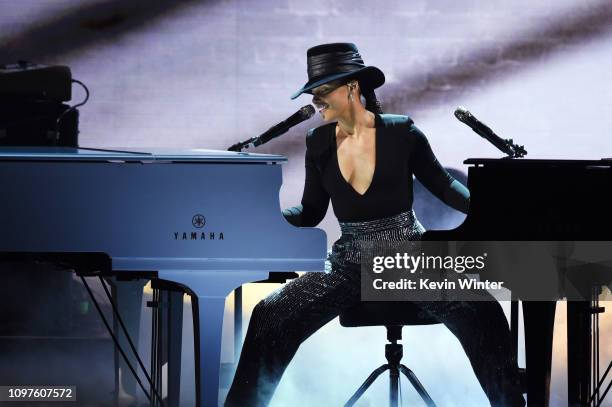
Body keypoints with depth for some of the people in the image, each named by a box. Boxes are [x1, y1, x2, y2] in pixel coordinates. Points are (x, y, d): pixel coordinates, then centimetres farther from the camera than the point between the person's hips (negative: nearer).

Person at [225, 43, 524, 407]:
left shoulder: (401, 132, -5)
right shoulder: (319, 143, 5)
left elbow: (442, 184, 5)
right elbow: (311, 212, 11)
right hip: (350, 265, 3)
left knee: (480, 311, -27)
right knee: (270, 318, -16)